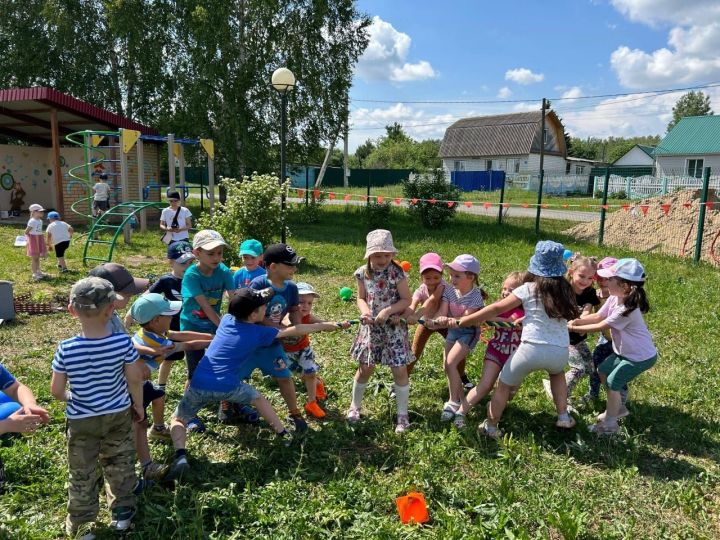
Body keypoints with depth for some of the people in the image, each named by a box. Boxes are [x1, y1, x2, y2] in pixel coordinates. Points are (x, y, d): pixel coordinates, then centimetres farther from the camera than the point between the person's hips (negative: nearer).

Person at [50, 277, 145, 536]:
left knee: (82, 472, 19)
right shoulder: (123, 342, -21)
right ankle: (122, 512, 33)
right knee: (119, 465, 20)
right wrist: (138, 405, 7)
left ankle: (78, 521, 37)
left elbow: (56, 390, -12)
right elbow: (134, 380, -11)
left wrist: (69, 398, 11)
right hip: (118, 415, 0)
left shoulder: (66, 349, -22)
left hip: (81, 420, 0)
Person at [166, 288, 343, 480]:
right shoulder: (259, 333, 1)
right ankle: (284, 434, 30)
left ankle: (180, 456, -5)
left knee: (178, 419, 21)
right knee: (258, 398, 26)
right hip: (228, 387, -2)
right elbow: (293, 331, 10)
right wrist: (323, 326, 21)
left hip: (199, 385, 2)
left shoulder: (226, 320, 9)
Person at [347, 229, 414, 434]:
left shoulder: (397, 273, -13)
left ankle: (403, 414, 17)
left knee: (399, 370, -1)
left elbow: (406, 300, -10)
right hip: (370, 327, 2)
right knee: (365, 368, 12)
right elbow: (361, 298, 6)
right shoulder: (363, 273, -4)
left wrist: (387, 311, -23)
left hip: (394, 327, -2)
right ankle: (354, 406, 34)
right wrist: (364, 310, -16)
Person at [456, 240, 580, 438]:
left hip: (532, 348, -4)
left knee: (504, 384, 20)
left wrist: (461, 321, 1)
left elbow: (497, 309, -4)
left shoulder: (528, 289, -1)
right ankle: (563, 417, 35)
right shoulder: (565, 290, 10)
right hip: (560, 352, 4)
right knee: (557, 372, 40)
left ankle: (490, 427, 29)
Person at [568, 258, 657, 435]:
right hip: (625, 351, 9)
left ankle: (610, 424, 10)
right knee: (602, 371, 16)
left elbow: (600, 327, -26)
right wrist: (577, 321, -19)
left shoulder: (626, 310, -34)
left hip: (641, 356, -9)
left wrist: (574, 328, -19)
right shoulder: (614, 298, -8)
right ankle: (617, 408, 34)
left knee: (612, 382, -6)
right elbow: (598, 316, -3)